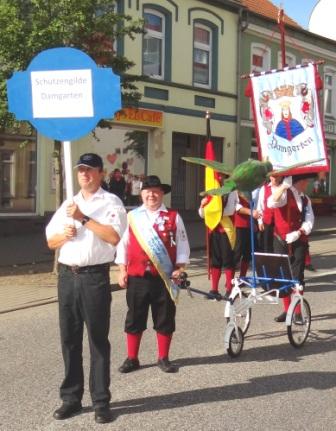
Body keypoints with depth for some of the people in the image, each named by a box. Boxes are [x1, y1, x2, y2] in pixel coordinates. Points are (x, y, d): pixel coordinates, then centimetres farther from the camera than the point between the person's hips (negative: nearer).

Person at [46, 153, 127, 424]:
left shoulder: (111, 203, -1)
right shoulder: (68, 205, 16)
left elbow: (114, 237, -17)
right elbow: (51, 242, 16)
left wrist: (84, 218, -18)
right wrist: (64, 235, -5)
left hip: (95, 277, -5)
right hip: (67, 276, 5)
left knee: (98, 340, 1)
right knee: (69, 339, 10)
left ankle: (101, 401, 9)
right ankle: (71, 397, 21)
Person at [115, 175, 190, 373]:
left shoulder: (173, 217, 2)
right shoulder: (132, 217, 4)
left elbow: (182, 245, 5)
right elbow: (123, 244, 6)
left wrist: (179, 268, -4)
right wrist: (123, 270, 1)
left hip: (164, 279, 0)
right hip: (137, 278, 1)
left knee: (165, 319, 8)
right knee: (134, 320, 8)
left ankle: (163, 358, 22)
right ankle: (132, 359, 21)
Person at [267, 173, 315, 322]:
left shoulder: (305, 199, 9)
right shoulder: (285, 194, -6)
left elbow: (309, 221, -1)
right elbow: (271, 203, -28)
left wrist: (298, 232, -19)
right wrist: (284, 185, -37)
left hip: (299, 241, 2)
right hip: (281, 241, -2)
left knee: (297, 276, -2)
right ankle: (287, 310, 17)